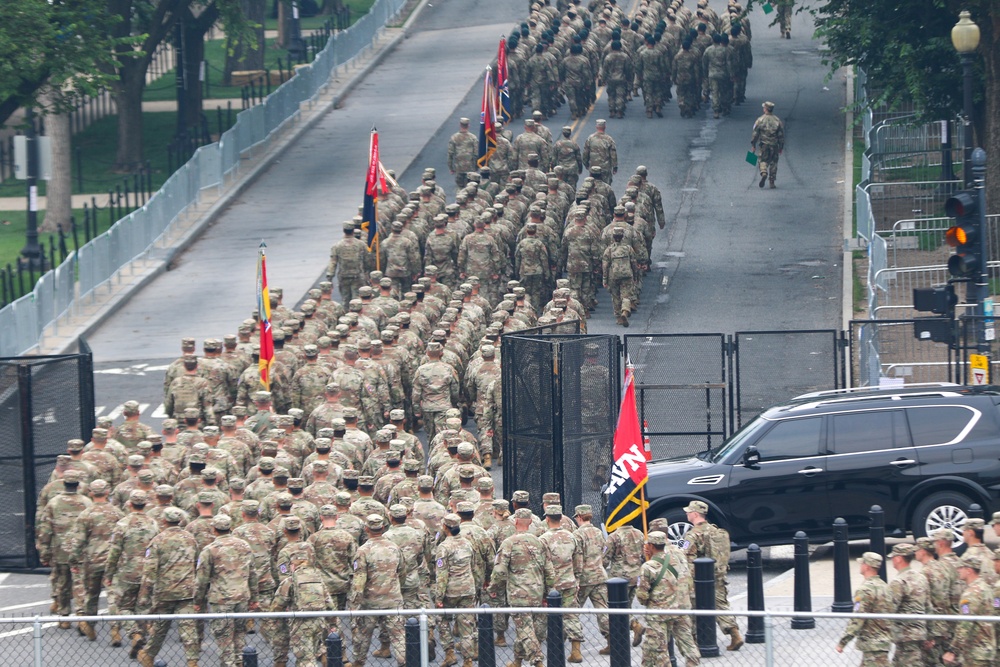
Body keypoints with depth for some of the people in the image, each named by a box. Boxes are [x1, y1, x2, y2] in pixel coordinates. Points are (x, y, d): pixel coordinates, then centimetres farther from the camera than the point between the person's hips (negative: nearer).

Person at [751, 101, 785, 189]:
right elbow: (781, 135, 4)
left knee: (762, 161, 6)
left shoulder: (760, 120, -6)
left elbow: (755, 134, -4)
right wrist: (781, 147, 12)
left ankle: (763, 173, -23)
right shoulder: (777, 121, 1)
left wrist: (753, 145, 6)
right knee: (773, 163, 9)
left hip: (763, 145, -2)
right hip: (774, 146, 2)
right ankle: (772, 182, 10)